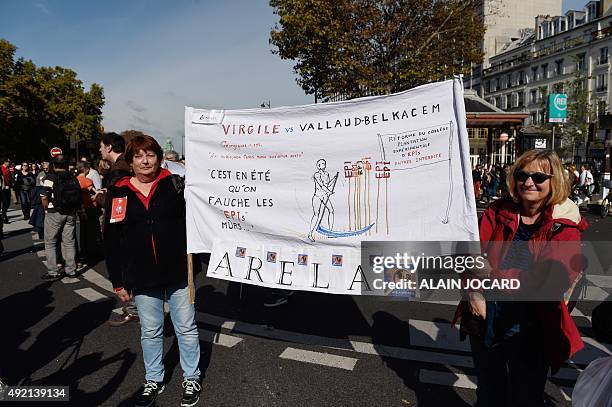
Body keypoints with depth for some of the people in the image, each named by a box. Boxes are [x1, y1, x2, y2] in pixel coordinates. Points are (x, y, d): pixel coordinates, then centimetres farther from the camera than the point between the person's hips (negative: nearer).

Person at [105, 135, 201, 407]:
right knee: (150, 332, 17)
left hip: (178, 273, -1)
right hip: (142, 278, 2)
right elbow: (111, 240, 4)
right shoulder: (118, 193, 1)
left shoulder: (174, 184, -4)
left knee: (186, 328, 11)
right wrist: (117, 281, 4)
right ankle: (154, 380, 37)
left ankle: (191, 379, 31)